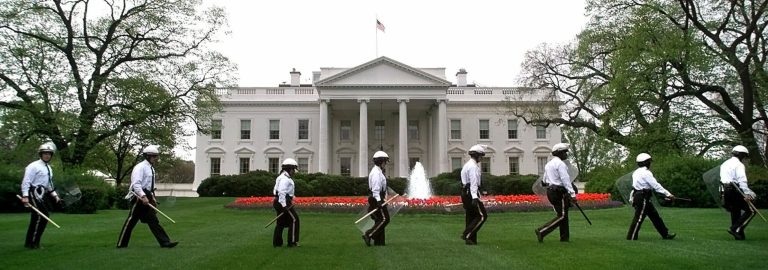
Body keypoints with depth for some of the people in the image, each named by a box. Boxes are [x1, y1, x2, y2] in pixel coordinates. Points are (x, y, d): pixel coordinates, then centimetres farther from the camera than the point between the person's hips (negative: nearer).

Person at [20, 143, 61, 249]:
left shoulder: (49, 168, 20)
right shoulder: (34, 166, -6)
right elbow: (26, 181, -13)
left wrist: (55, 195, 20)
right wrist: (25, 196, -21)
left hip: (44, 194, 9)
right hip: (35, 193, -8)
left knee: (45, 216, 4)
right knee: (39, 216, -14)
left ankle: (34, 242, 13)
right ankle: (31, 243, -7)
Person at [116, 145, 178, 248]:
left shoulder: (151, 168, 17)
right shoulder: (140, 167, -12)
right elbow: (136, 184, -22)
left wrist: (152, 197, 16)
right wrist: (143, 196, -29)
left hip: (147, 197, 9)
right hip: (139, 197, -9)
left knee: (153, 220, 5)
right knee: (131, 220, -1)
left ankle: (165, 242, 1)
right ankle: (121, 243, 10)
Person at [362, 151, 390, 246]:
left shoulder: (378, 171, 20)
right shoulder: (376, 173, -15)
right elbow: (375, 188, -23)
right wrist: (378, 201, -28)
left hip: (378, 199, 11)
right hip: (377, 199, -11)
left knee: (379, 220, 11)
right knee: (384, 219, -10)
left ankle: (379, 241, 13)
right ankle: (368, 235, -12)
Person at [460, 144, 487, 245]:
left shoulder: (466, 165, 19)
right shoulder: (473, 166, -13)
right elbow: (473, 183, -22)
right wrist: (475, 197, -29)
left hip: (465, 193, 10)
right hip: (471, 193, -10)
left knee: (470, 217, 11)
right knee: (482, 215, -7)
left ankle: (471, 239, 12)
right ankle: (467, 235, -11)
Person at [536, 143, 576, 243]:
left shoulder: (548, 164, 18)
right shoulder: (560, 164, -11)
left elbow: (544, 180, 22)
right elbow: (565, 180, -19)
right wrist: (572, 193, -23)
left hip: (550, 191, 10)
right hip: (559, 192, -10)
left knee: (562, 215, 14)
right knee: (561, 216, -7)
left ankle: (564, 237, 16)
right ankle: (541, 231, -16)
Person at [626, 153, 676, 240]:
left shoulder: (636, 172, 13)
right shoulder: (646, 173, -16)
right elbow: (656, 186, -18)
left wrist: (632, 198, 19)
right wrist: (668, 194, -15)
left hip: (637, 196, 10)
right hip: (642, 198, -10)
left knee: (655, 216, 15)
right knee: (638, 218, -7)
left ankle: (665, 234, 22)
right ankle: (631, 238, -4)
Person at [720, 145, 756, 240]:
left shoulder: (725, 164, 20)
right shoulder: (739, 164, -7)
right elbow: (742, 180, -18)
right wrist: (747, 194, -24)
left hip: (725, 190, 9)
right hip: (735, 191, -9)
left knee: (735, 212, 13)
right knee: (750, 211, -2)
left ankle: (739, 235, 12)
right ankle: (735, 229, -13)